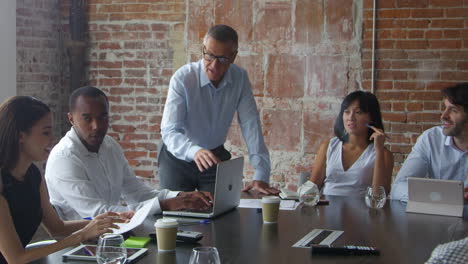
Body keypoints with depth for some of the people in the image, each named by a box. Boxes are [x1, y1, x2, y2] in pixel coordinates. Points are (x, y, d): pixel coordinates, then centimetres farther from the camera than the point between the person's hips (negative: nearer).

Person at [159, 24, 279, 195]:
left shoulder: (240, 78, -11)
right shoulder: (183, 78, -22)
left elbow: (250, 125, -14)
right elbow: (169, 131, -28)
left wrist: (261, 176, -23)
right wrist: (195, 152, -49)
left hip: (216, 157, 3)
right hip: (178, 158, -3)